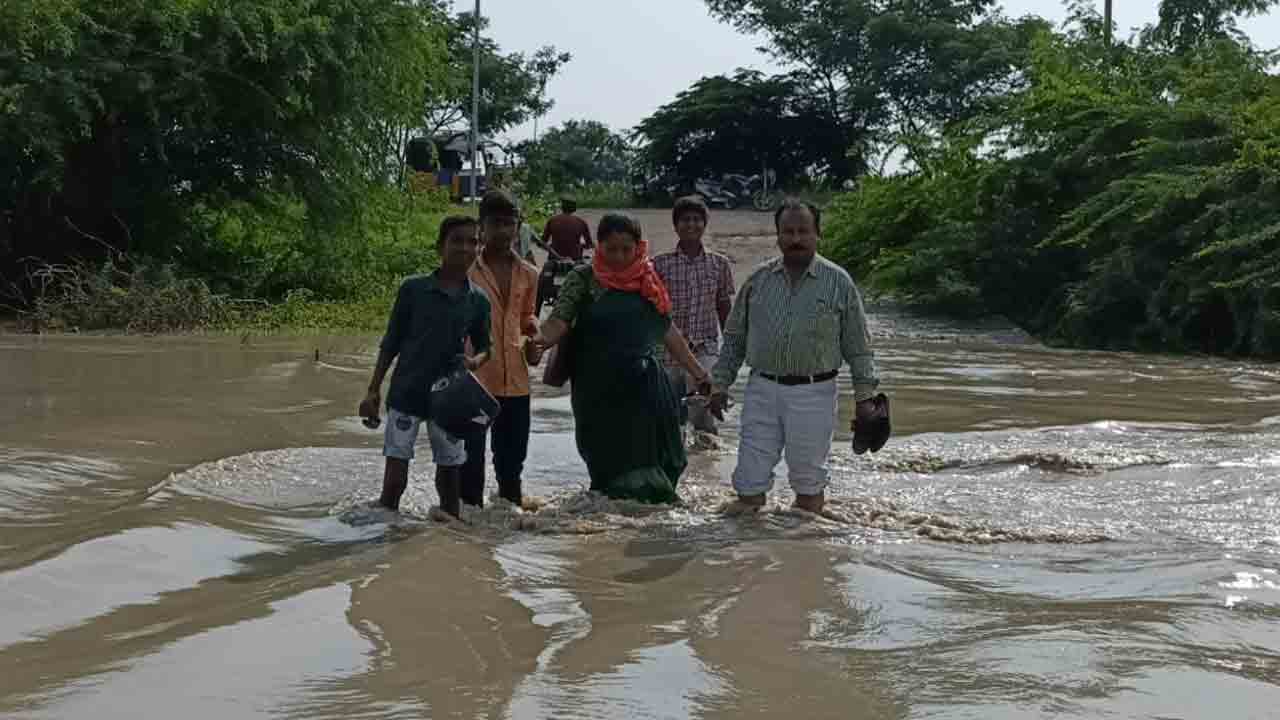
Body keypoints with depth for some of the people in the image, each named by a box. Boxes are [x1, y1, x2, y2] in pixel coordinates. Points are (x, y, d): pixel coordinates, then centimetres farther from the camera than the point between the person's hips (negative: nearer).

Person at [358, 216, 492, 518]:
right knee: (395, 475, -5)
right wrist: (373, 391, -2)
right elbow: (391, 343, 1)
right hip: (406, 392, -3)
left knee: (450, 471, 11)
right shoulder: (414, 288, -4)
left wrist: (475, 361, -10)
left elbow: (484, 347, 14)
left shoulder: (477, 301, 3)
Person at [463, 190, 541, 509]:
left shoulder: (528, 274, 10)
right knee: (472, 454, 1)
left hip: (515, 380, 5)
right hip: (474, 377, -4)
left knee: (512, 455, 14)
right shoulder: (466, 271, -4)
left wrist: (533, 339, 3)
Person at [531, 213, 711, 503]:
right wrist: (543, 339, -32)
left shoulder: (648, 281, 11)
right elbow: (560, 319, -10)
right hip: (601, 389, -3)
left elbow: (667, 330, 17)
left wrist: (697, 371, 17)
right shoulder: (583, 280, 1)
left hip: (646, 384, 3)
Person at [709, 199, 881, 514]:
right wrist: (720, 384, 9)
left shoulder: (838, 282, 0)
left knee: (808, 481, 8)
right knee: (750, 478, 1)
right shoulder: (759, 279, 7)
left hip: (813, 394, -2)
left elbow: (858, 346, 4)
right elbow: (734, 338, 13)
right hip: (762, 390, 2)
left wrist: (864, 395, 0)